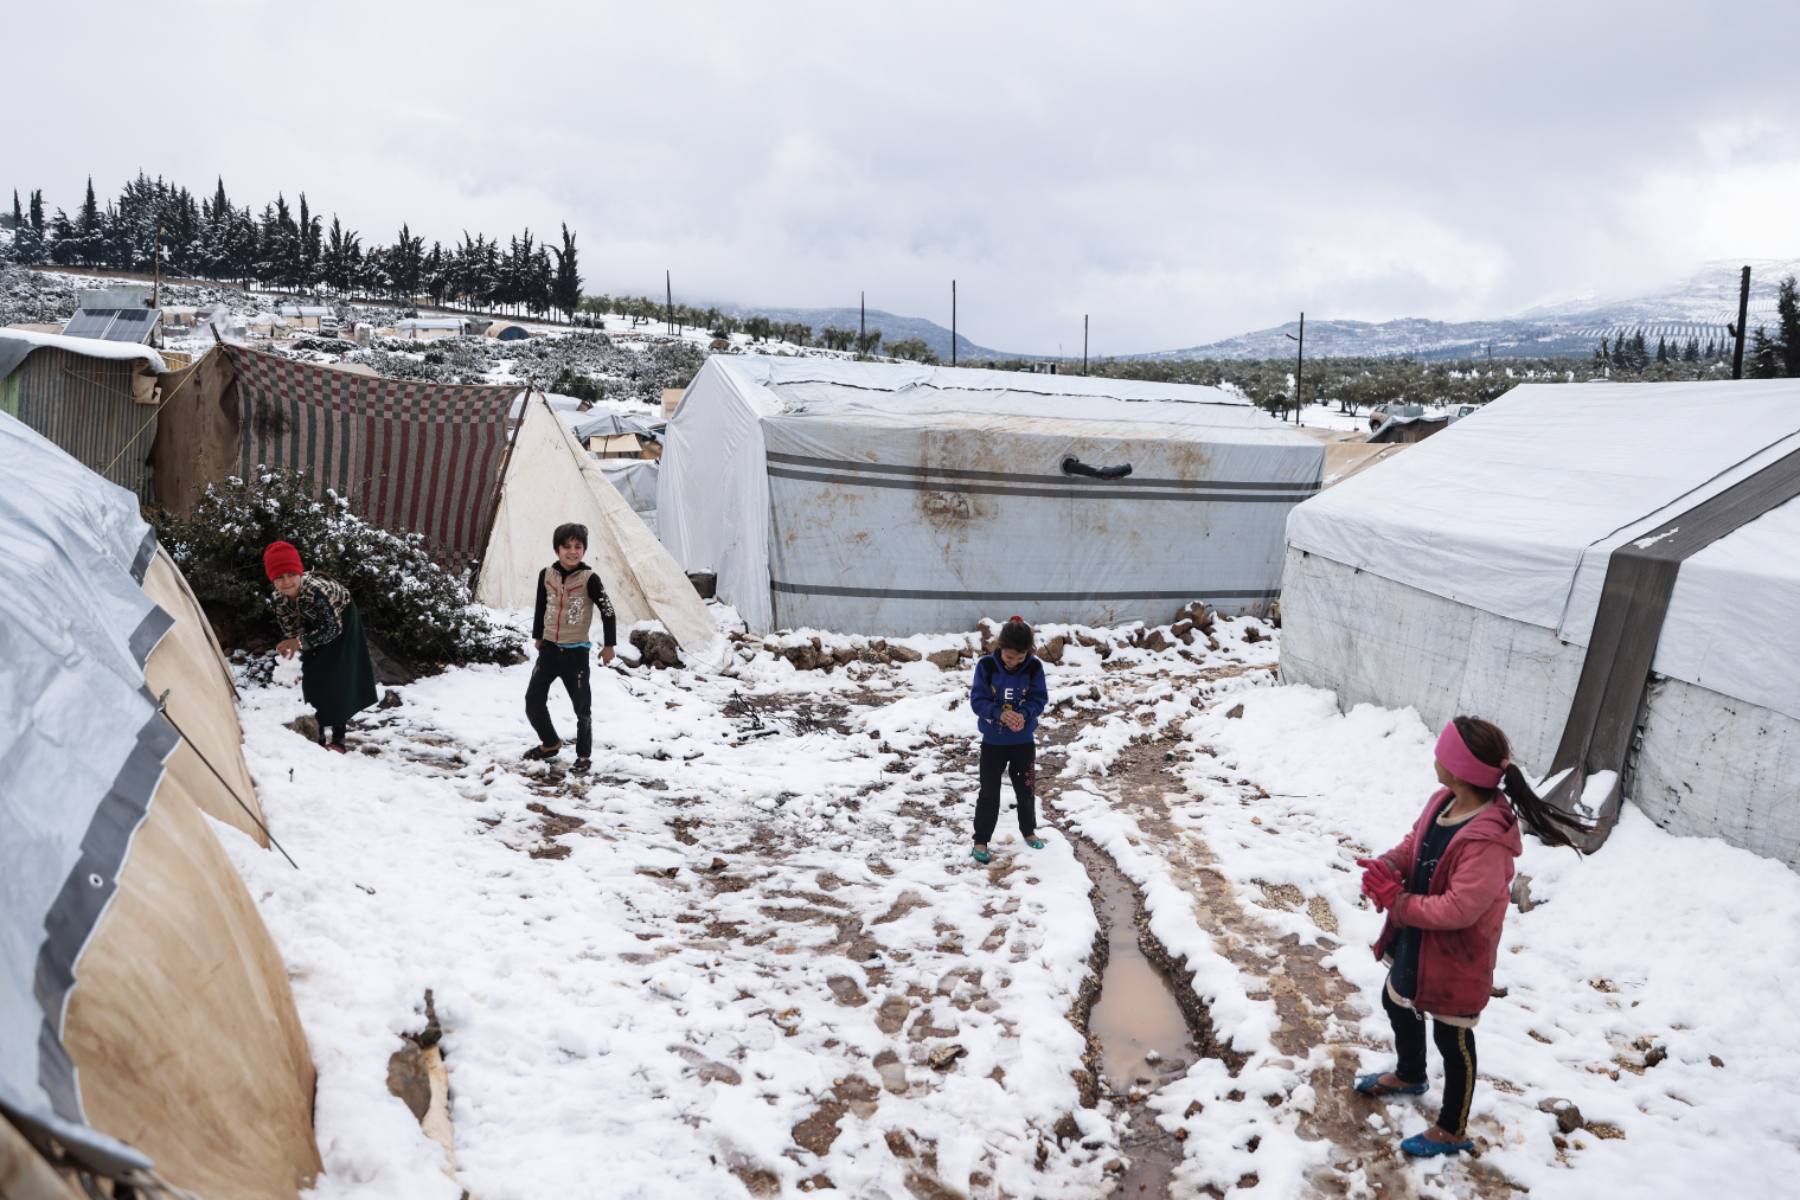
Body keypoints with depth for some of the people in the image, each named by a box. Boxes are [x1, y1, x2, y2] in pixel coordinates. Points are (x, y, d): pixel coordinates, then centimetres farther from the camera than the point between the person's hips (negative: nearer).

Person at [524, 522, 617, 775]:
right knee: (533, 701, 5)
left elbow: (608, 611, -7)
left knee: (582, 707, 4)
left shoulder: (589, 578, -12)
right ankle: (551, 744, 27)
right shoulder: (546, 575, 0)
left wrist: (609, 645, -2)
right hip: (549, 647, 4)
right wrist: (537, 636, 23)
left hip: (576, 651, -4)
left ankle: (584, 756, 18)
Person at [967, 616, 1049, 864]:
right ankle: (981, 841, 17)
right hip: (993, 741, -2)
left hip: (1024, 741, 2)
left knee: (1026, 789, 18)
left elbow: (1039, 699, -8)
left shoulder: (1034, 667, -11)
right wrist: (1000, 713, -31)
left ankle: (1029, 831, 40)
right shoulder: (986, 665, -16)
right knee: (989, 793, 5)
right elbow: (977, 700, -15)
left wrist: (1023, 714, -27)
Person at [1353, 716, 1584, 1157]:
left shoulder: (1486, 841, -35)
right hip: (1415, 939, 9)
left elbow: (1458, 909, -33)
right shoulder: (1443, 802, -8)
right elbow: (1414, 844, 6)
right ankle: (1409, 1075, 58)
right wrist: (1386, 867, -14)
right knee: (1398, 1003, 30)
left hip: (1455, 956, -9)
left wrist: (1397, 902, -25)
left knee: (1452, 1039, 11)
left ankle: (1453, 1131, 32)